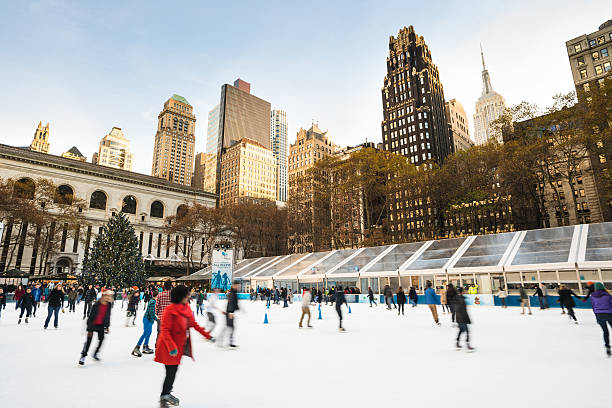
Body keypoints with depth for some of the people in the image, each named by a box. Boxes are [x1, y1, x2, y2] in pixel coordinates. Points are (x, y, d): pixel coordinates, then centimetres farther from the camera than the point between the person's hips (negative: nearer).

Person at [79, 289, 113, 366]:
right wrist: (89, 329, -17)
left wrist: (107, 326, 11)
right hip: (93, 324, -5)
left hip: (101, 325, 5)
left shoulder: (108, 305, -4)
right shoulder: (96, 304, -21)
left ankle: (96, 353, 28)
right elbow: (90, 316, -18)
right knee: (89, 340, -6)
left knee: (101, 339, 7)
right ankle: (83, 356, 8)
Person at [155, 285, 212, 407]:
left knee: (174, 370, 19)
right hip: (169, 347, -8)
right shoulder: (170, 309, -22)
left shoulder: (186, 308, 2)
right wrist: (171, 347, -30)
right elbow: (165, 330, -22)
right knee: (170, 372, 0)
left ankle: (167, 393, 39)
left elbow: (193, 323, 11)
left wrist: (207, 335, 11)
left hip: (180, 345, 8)